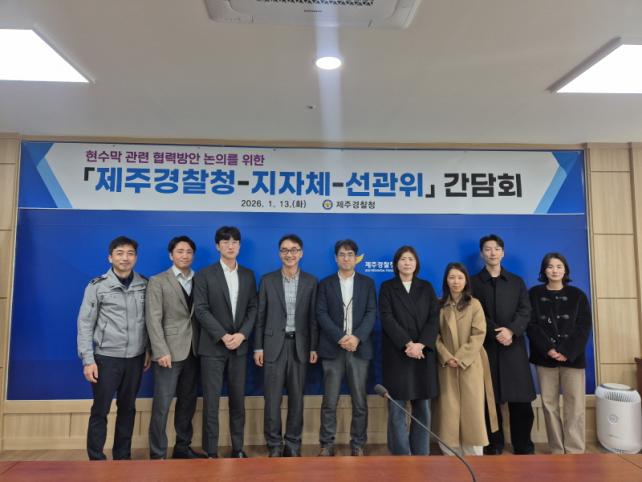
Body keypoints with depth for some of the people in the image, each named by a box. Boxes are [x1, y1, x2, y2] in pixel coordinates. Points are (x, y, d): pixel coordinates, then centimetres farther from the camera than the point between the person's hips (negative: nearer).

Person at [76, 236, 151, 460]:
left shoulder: (145, 285, 1)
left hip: (135, 358, 3)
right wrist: (88, 360, -8)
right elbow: (85, 324, -4)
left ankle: (122, 457, 27)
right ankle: (96, 459, 21)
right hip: (106, 357, -2)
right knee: (100, 410, 6)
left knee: (127, 408, 12)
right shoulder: (97, 286, -6)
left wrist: (149, 351, 6)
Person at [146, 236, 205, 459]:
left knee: (188, 402, 12)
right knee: (162, 405, -1)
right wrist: (161, 351, -15)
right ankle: (158, 454, 11)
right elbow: (153, 319, -8)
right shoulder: (157, 281, 0)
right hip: (170, 351, -4)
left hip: (192, 351, 4)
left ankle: (182, 447, 26)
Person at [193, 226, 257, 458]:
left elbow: (252, 309, 6)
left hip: (239, 346, 3)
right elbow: (201, 310, -8)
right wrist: (223, 336, -14)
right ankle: (211, 451, 12)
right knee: (211, 400, 1)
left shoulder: (248, 275, 9)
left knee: (238, 399, 9)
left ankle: (238, 447, 21)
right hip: (213, 346, -3)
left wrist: (242, 334, -9)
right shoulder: (204, 274, -2)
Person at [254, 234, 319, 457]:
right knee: (273, 398, 3)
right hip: (274, 344, -1)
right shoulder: (268, 280, 2)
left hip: (300, 345, 1)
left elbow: (313, 317, 4)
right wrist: (258, 347, -2)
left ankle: (293, 444, 22)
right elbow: (260, 316, 2)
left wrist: (314, 347, 0)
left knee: (296, 397, 8)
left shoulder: (310, 281, 3)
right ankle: (274, 445, 16)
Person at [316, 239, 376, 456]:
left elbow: (371, 313, 1)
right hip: (333, 348, 0)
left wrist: (356, 337, -13)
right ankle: (327, 444, 13)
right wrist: (340, 337, -13)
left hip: (359, 347, 1)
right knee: (329, 401, 2)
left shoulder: (367, 283, 11)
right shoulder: (325, 284, 9)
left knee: (360, 401, 3)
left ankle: (357, 445, 16)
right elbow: (321, 314, -1)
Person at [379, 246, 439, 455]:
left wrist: (420, 344, -12)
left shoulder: (426, 287, 12)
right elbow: (387, 319, -6)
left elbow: (434, 318, 2)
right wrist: (407, 344, -16)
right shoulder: (387, 287, 5)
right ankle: (401, 456, 9)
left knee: (423, 409, 5)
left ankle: (421, 455, 16)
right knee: (397, 410, -1)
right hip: (396, 354, -2)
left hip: (423, 354, 2)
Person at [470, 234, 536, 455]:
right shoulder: (473, 283, 6)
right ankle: (494, 446, 14)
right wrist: (496, 333, -14)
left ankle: (524, 447, 15)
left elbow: (525, 312, 3)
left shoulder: (517, 282, 14)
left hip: (514, 348, 2)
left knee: (521, 400, 1)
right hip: (486, 348, -1)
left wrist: (511, 330, -14)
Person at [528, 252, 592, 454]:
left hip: (573, 358, 0)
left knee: (574, 405, -3)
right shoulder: (534, 294, 6)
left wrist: (567, 352, -11)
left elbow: (584, 328, 1)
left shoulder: (577, 295, 7)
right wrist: (548, 349, -12)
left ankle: (575, 452, 3)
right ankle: (557, 450, 9)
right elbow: (532, 325, 0)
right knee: (549, 404, 1)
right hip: (545, 357, 0)